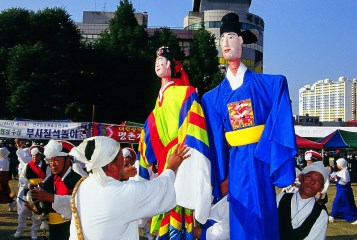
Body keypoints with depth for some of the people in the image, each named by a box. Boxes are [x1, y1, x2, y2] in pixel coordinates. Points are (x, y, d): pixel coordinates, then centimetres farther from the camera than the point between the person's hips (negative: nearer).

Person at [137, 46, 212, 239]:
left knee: (179, 211, -10)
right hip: (164, 164, 7)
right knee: (166, 210, 8)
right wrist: (144, 166, 23)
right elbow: (151, 137, 24)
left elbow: (193, 129, -12)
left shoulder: (186, 94, -2)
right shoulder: (160, 99, 20)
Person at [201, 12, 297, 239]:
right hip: (236, 162, 2)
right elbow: (215, 143, 7)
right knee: (241, 221, 7)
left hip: (261, 159, -2)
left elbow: (282, 126, -4)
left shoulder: (271, 84, 1)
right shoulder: (214, 97, 8)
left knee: (263, 219, 1)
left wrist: (284, 168, -12)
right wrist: (219, 179, 4)